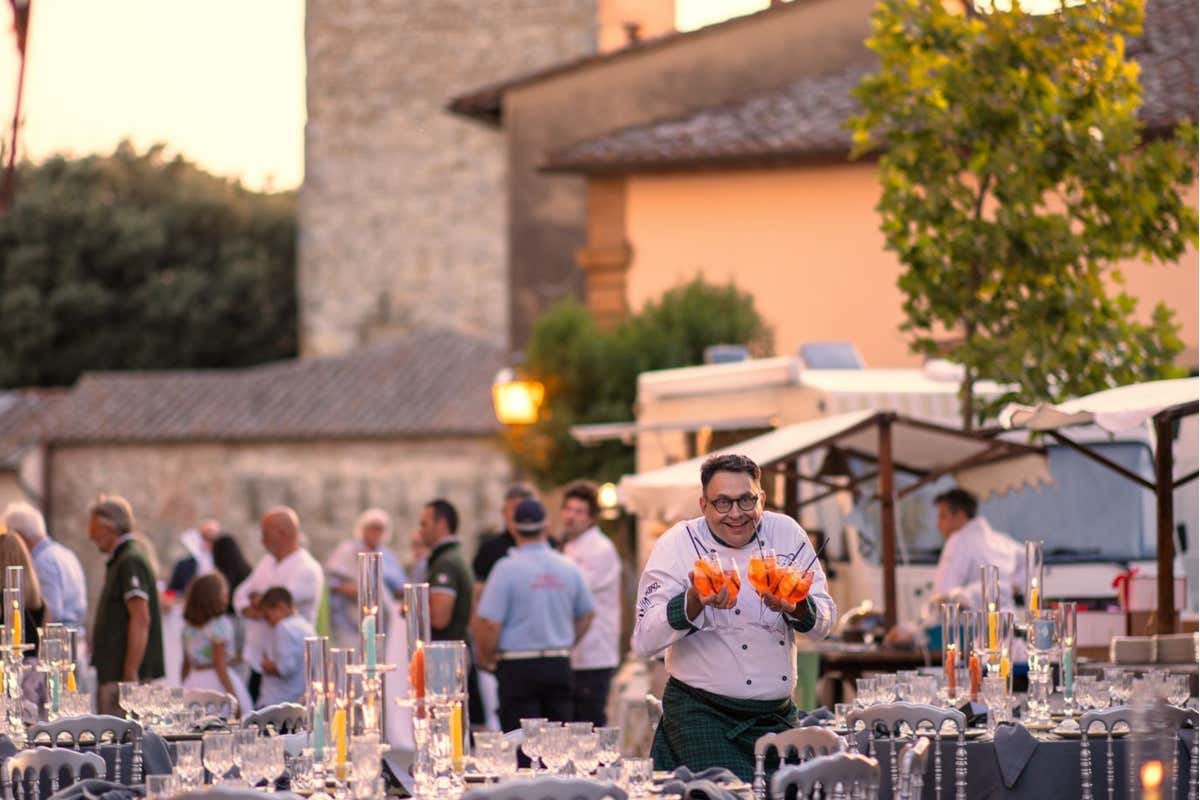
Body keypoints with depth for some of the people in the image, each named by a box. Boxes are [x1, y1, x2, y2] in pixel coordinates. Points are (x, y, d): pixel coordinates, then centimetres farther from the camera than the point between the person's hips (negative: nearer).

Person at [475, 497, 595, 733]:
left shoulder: (507, 568, -11)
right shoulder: (569, 568, 4)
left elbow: (490, 623, -14)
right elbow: (586, 616, 17)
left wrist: (486, 657, 2)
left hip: (519, 668, -4)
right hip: (560, 666, 5)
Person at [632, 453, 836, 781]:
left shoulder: (788, 535, 4)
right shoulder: (677, 546, -6)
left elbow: (823, 624, 4)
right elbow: (645, 641, -14)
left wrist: (797, 608, -19)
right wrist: (695, 602, -29)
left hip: (778, 715, 4)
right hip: (702, 715, -4)